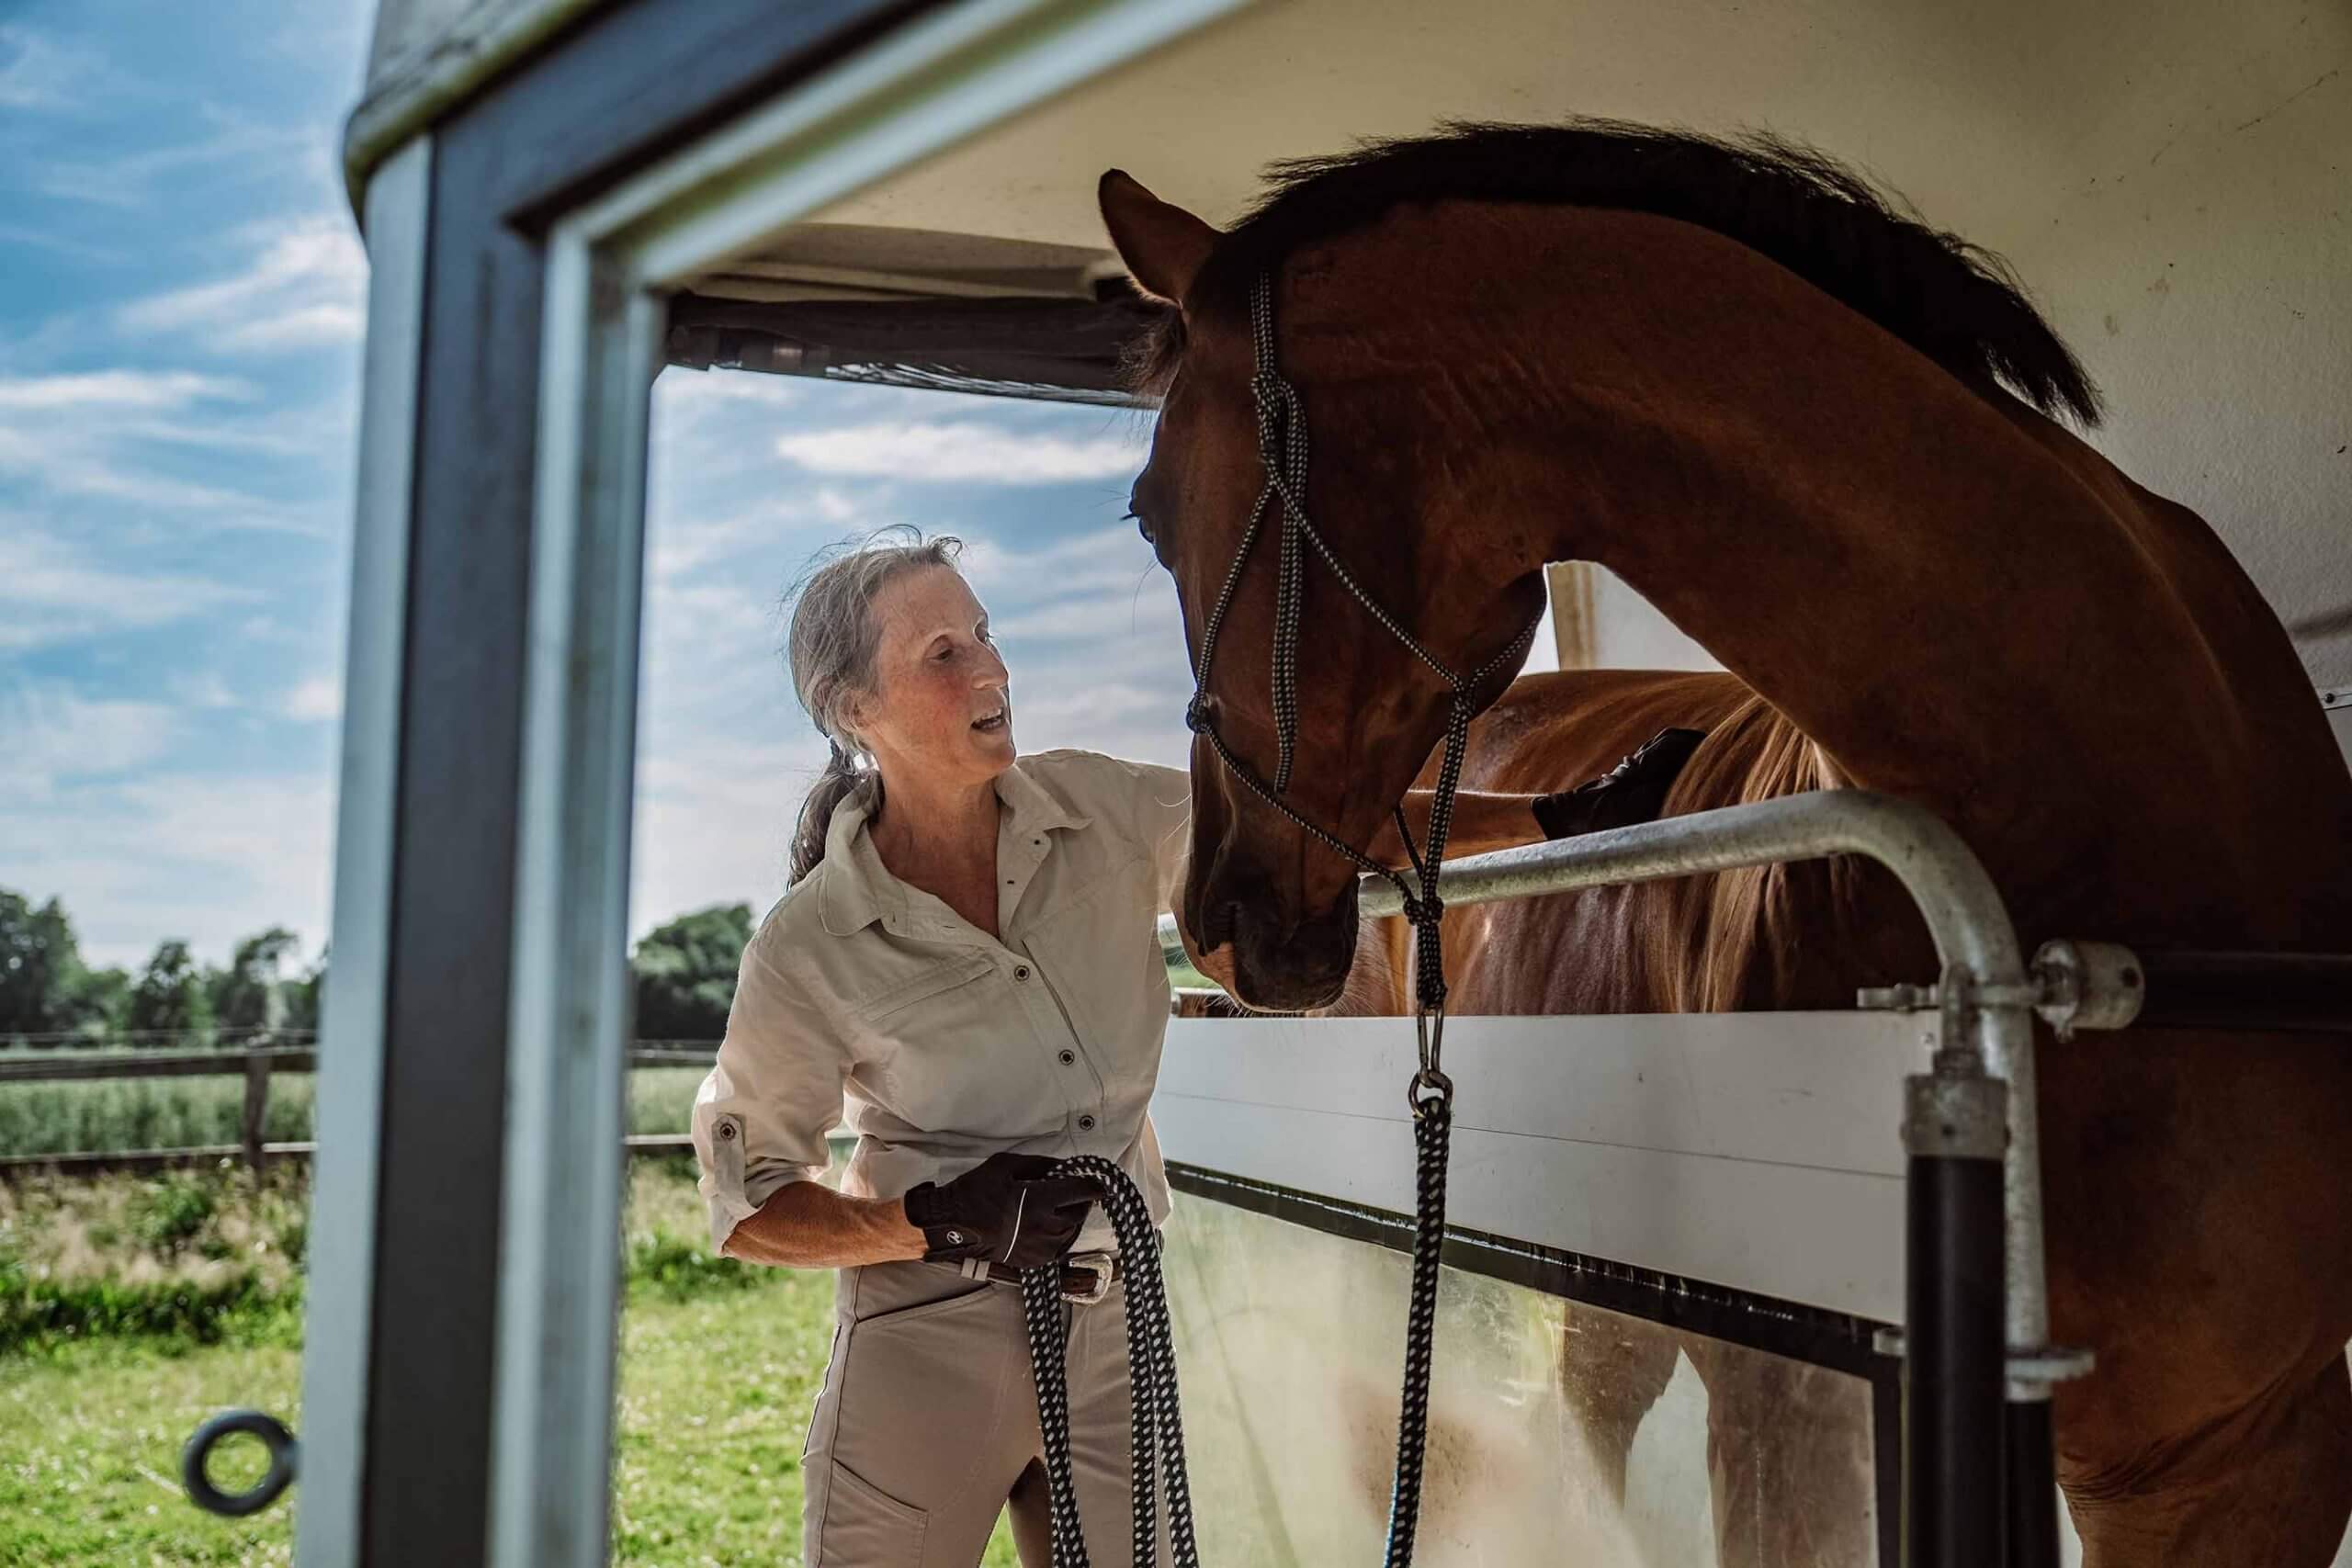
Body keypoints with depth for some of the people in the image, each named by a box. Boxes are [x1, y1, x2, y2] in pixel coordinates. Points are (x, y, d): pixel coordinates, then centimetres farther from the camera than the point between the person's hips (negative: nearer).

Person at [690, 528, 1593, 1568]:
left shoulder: (1100, 808, -4)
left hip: (1118, 1335, 4)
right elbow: (747, 1208, -6)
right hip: (931, 1353, -3)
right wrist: (942, 1224, -21)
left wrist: (1561, 813, -2)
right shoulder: (807, 947, -13)